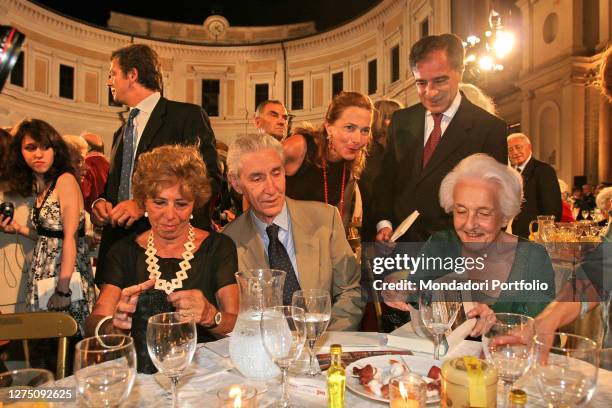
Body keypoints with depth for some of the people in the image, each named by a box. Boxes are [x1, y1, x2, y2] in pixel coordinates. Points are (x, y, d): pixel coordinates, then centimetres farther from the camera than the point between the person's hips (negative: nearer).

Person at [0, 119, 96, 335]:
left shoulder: (65, 180, -12)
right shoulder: (39, 187, 12)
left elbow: (70, 238, -17)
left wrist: (63, 291, -19)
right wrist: (19, 229, 1)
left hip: (67, 278, -7)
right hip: (43, 280, 7)